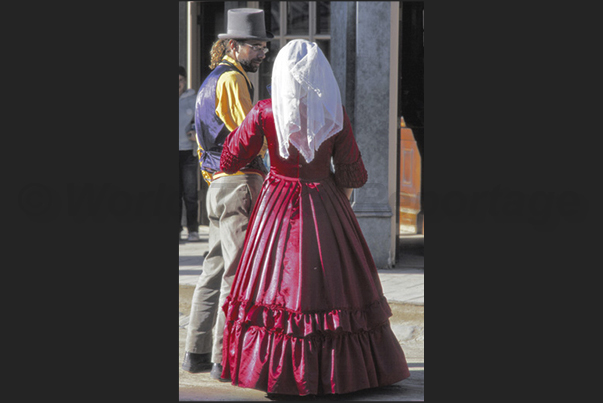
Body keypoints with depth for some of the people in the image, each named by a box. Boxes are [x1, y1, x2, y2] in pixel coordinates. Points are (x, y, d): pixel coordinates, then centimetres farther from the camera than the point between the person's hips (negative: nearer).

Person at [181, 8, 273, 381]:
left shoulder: (211, 82, 21)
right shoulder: (232, 79, -9)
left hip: (219, 184, 10)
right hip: (239, 184, -10)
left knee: (215, 270, 12)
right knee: (239, 273, -9)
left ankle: (197, 353, 16)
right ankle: (225, 360, -8)